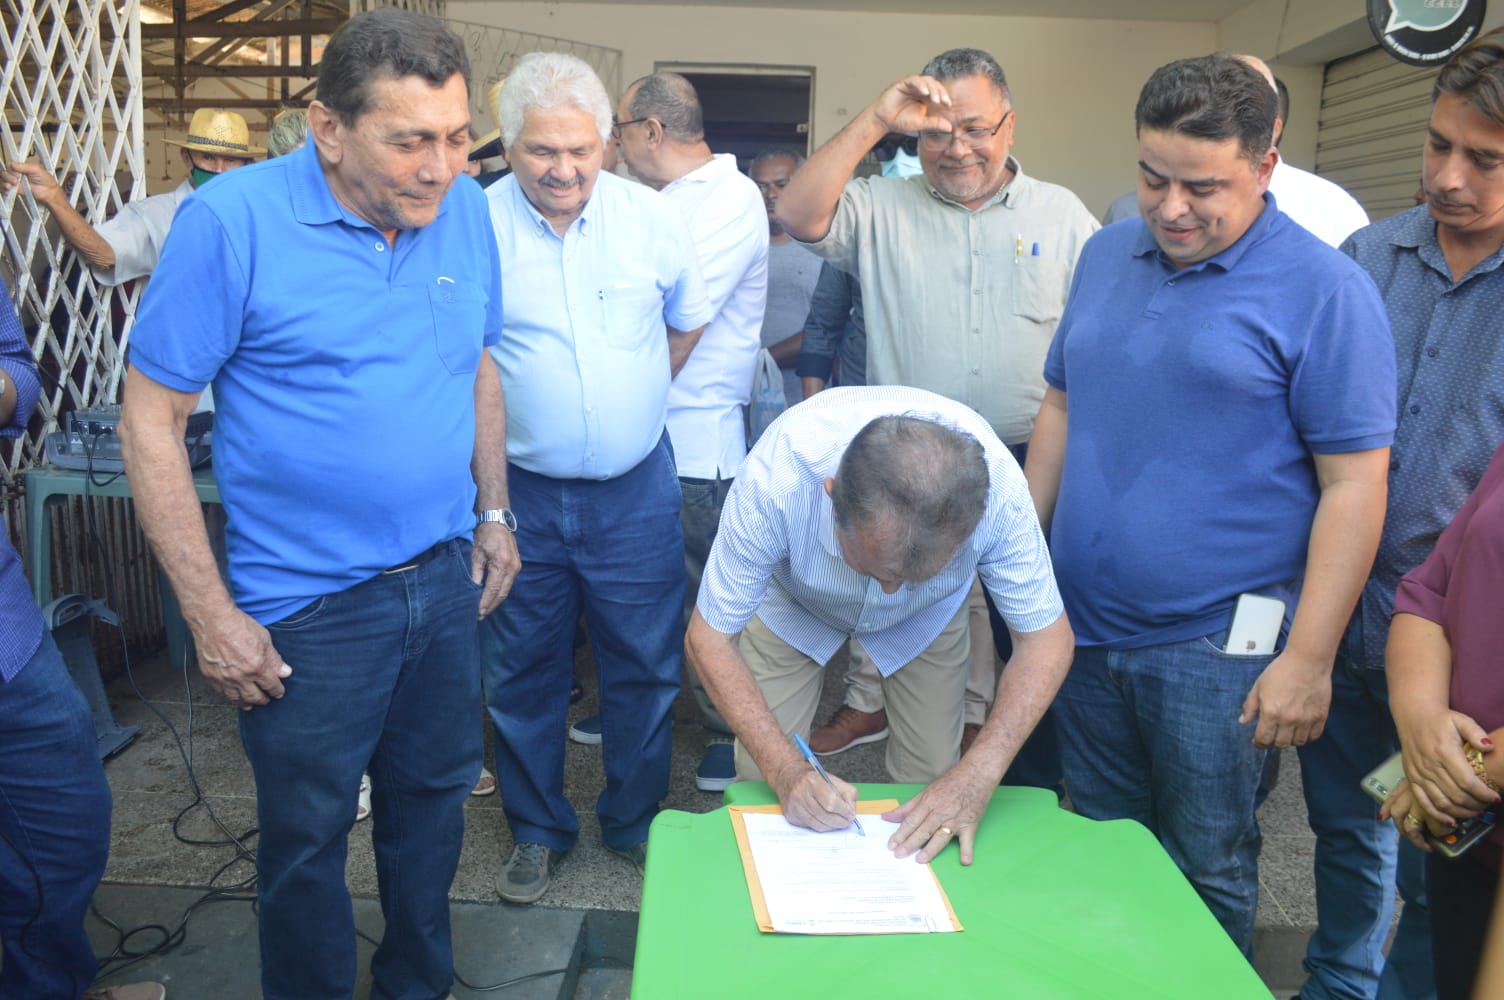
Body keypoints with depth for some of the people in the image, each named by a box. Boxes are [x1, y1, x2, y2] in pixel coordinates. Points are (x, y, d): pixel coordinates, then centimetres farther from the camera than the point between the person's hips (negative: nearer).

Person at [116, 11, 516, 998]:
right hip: (310, 608, -5)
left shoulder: (467, 211, -1)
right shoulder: (233, 220, -16)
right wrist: (211, 615, -13)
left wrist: (495, 512, 11)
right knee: (308, 838, 12)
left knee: (433, 797, 21)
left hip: (448, 578, 5)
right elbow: (151, 420, -12)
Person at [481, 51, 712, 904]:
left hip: (636, 490, 1)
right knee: (523, 672, 12)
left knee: (646, 666, 11)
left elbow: (690, 321, 14)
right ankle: (538, 832, 33)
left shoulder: (653, 217, -1)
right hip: (518, 491, -1)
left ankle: (636, 825, 33)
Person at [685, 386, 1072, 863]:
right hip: (790, 605, -1)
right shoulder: (775, 481, -42)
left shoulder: (999, 489, -39)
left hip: (928, 617, 1)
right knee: (761, 778, -5)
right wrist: (787, 772, -40)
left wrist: (976, 777, -37)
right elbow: (708, 639, -29)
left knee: (930, 777, -3)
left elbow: (1046, 638, -24)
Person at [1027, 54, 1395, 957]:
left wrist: (1309, 658, -14)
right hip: (1082, 625, 5)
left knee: (1207, 873, 11)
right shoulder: (1107, 254, 6)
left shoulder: (1323, 289, -10)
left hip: (1215, 646, -5)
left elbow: (1354, 485, -12)